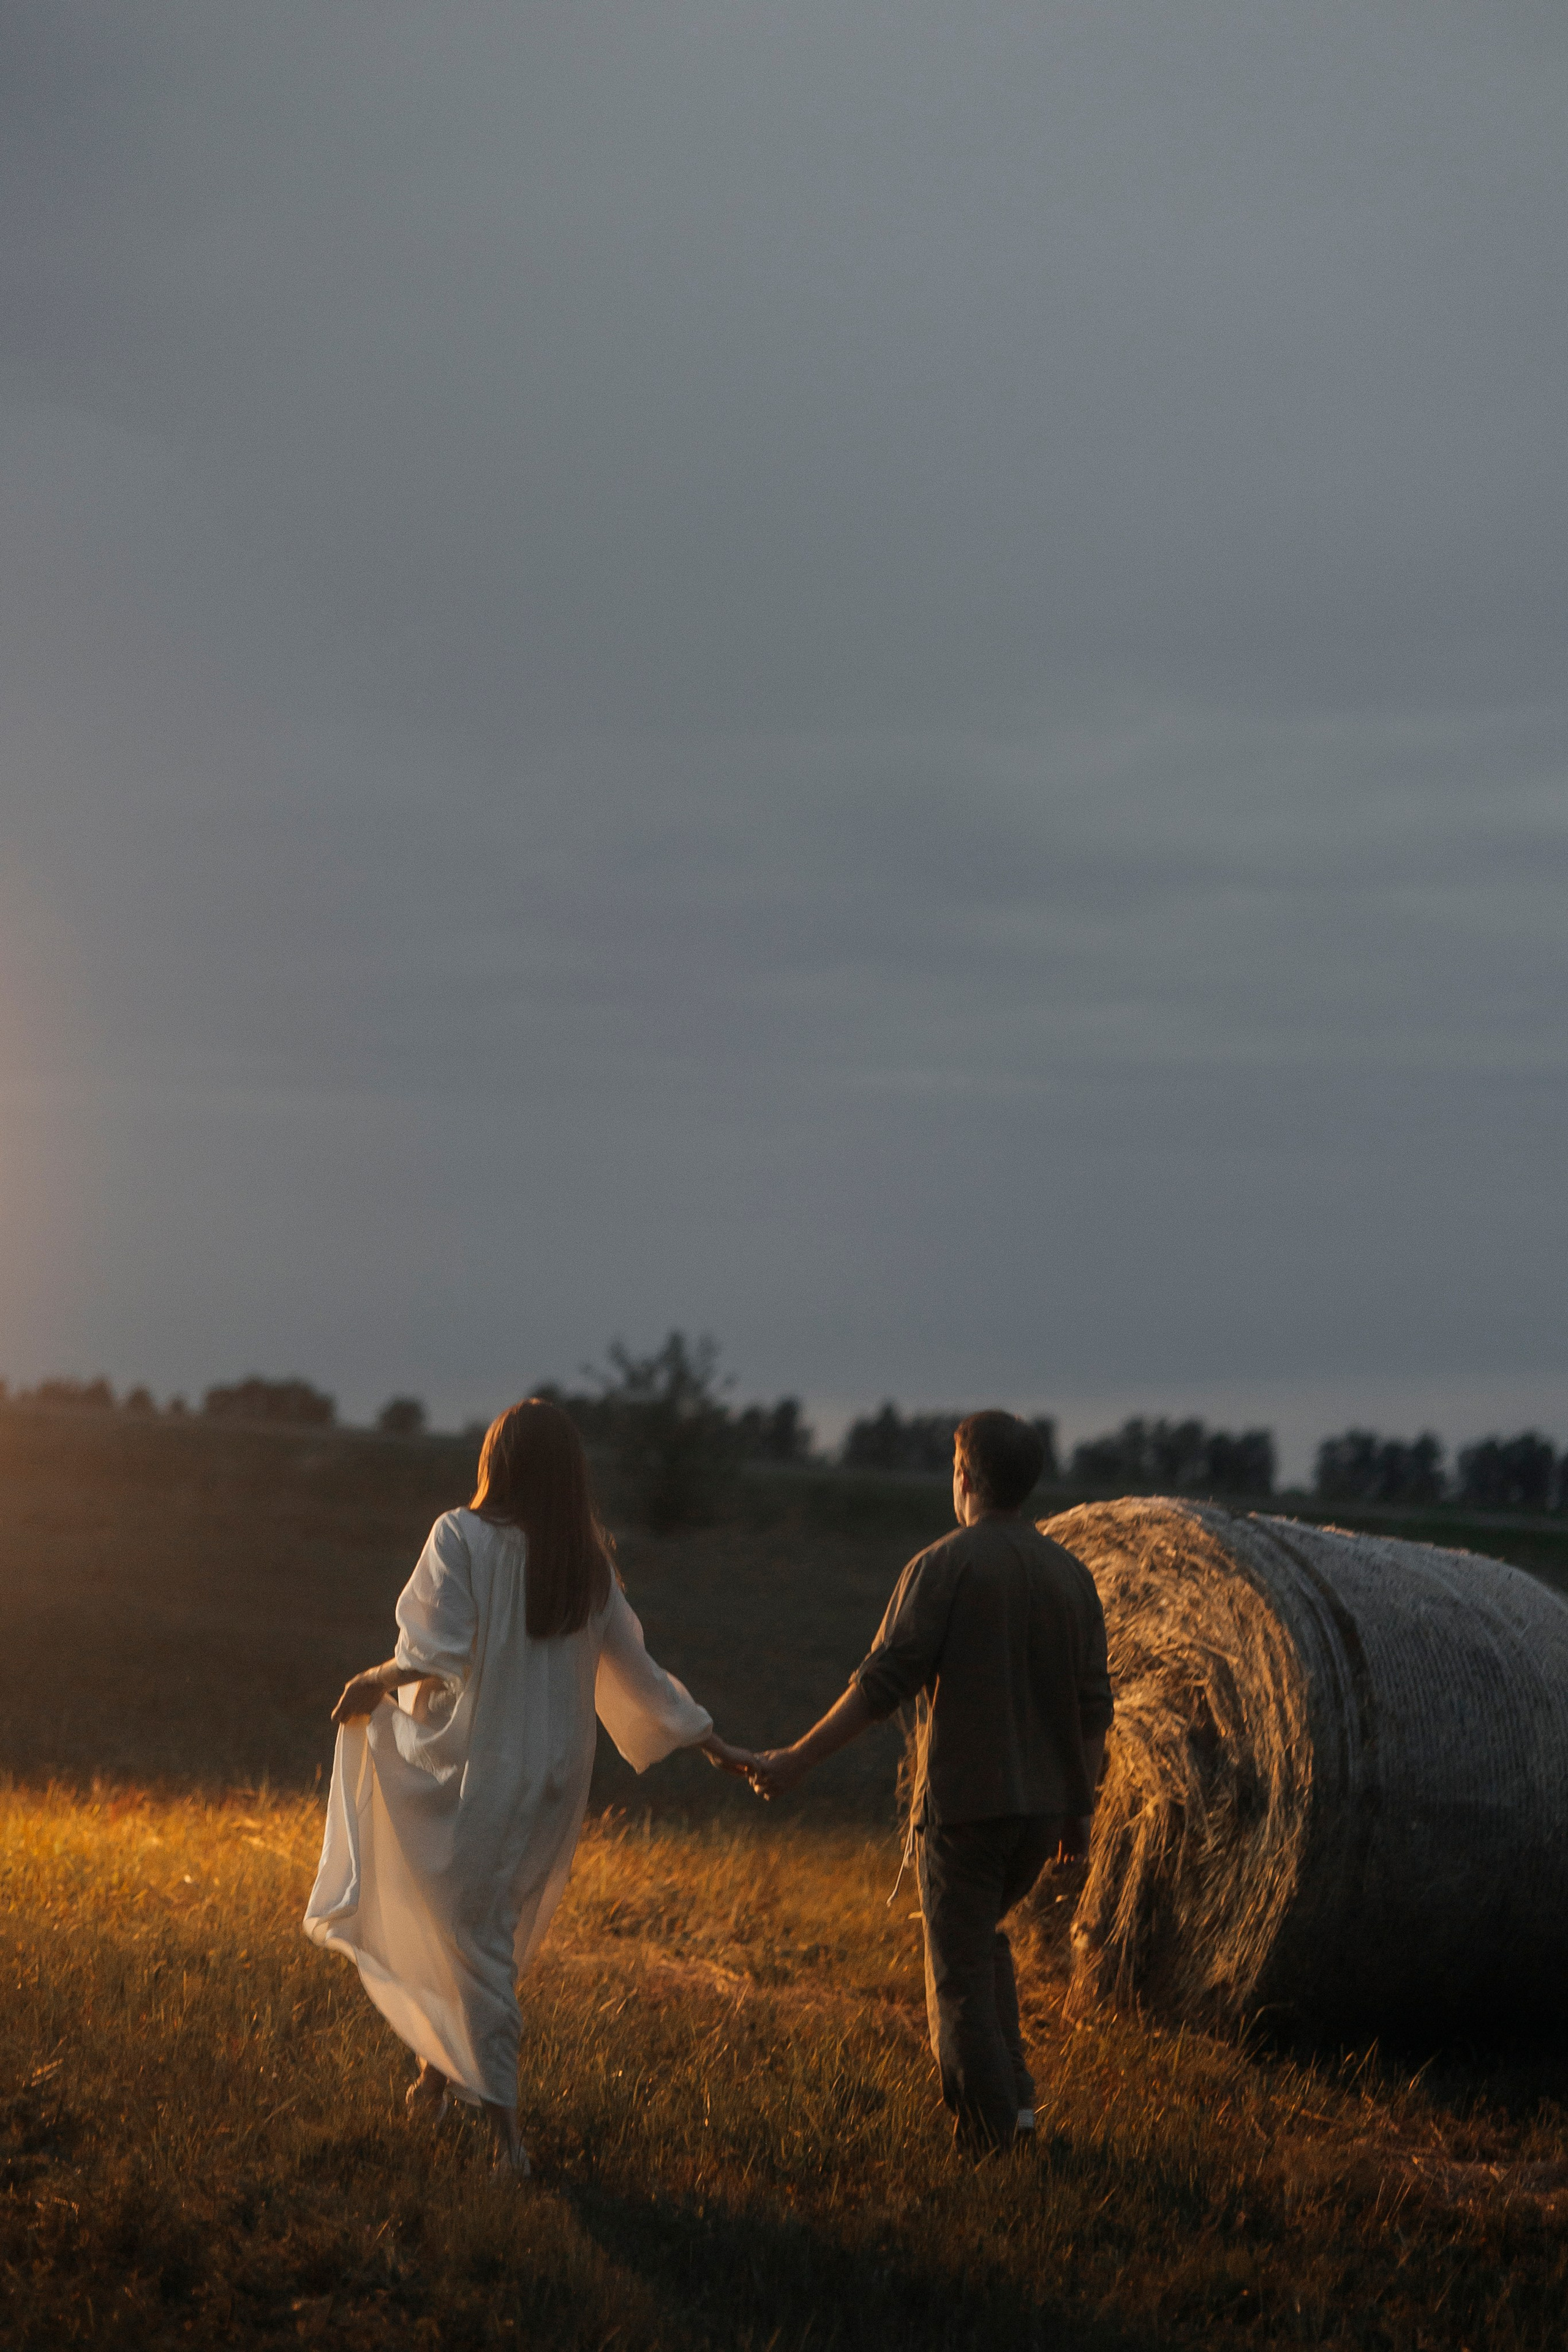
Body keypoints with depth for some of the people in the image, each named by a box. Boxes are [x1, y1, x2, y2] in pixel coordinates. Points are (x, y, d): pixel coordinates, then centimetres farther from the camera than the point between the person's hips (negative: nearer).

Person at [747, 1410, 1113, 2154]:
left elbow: (882, 1683, -15)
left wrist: (795, 1761, -9)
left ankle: (992, 2130, 1)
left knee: (959, 1968, 4)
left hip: (961, 1803, -6)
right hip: (1044, 1805, 6)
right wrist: (1079, 1808, 16)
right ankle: (1012, 2092, 18)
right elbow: (1093, 1707, 7)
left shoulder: (942, 1568, -9)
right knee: (982, 1935, 26)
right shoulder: (1070, 1575, 7)